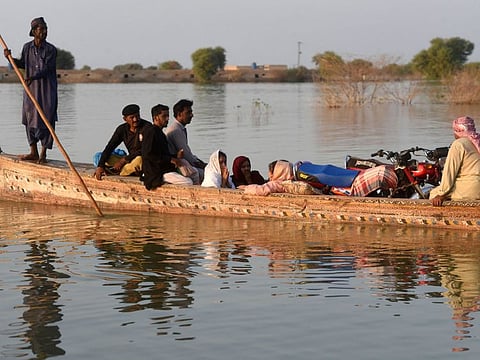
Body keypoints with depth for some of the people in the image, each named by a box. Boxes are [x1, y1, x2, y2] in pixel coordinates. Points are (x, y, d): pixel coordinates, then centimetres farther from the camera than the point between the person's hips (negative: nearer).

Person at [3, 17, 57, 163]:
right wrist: (10, 58, 4)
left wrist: (32, 77, -30)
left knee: (46, 120, -3)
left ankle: (43, 154, 5)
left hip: (47, 90, -4)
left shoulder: (51, 49, -7)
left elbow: (46, 69, -17)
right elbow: (22, 64, 20)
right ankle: (33, 152, 17)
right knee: (30, 119, 7)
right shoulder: (27, 47, 5)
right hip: (31, 89, 4)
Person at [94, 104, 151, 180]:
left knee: (139, 160, -42)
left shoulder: (147, 127, -14)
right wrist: (100, 166, -16)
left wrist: (124, 160, -23)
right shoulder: (122, 129, 2)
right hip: (131, 160, 6)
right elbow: (109, 148, -2)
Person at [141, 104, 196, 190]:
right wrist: (171, 159, -18)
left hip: (165, 169, 10)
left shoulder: (159, 132, 20)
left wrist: (175, 157, 3)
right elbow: (148, 155, -20)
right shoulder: (151, 132, -11)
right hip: (156, 173, -10)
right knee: (188, 182, -24)